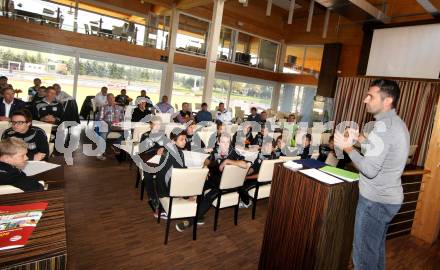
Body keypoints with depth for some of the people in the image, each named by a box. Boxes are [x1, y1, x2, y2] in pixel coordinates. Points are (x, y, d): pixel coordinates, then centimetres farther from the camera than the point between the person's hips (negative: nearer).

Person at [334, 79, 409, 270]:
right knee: (376, 248, 23)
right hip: (389, 197, 10)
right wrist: (361, 140, 10)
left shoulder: (383, 126, -23)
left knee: (364, 253, 4)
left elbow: (370, 170, -26)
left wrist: (348, 147, -16)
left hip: (376, 200, -10)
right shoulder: (396, 123, 9)